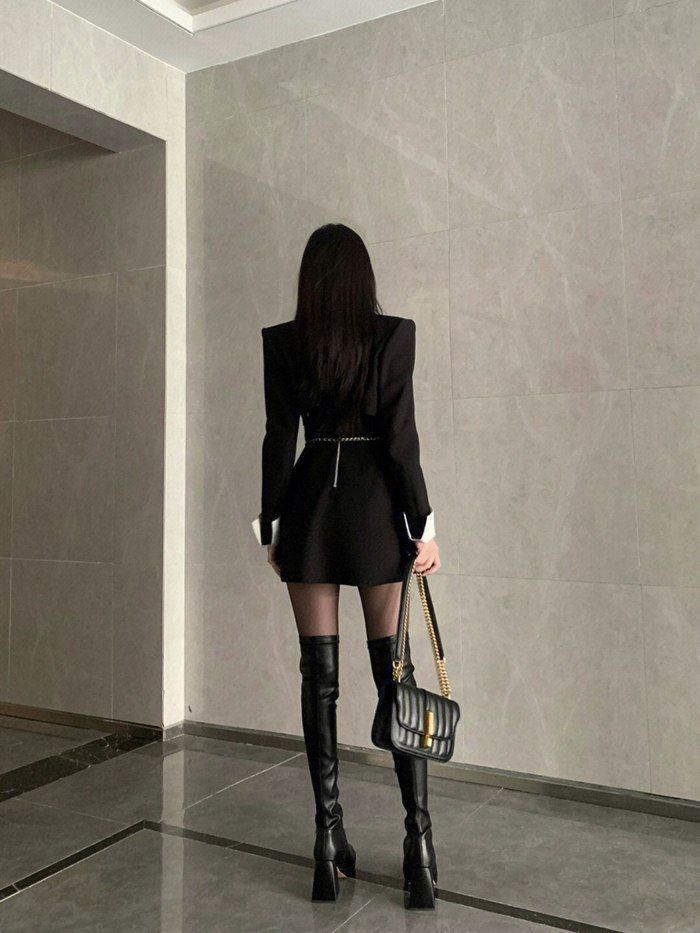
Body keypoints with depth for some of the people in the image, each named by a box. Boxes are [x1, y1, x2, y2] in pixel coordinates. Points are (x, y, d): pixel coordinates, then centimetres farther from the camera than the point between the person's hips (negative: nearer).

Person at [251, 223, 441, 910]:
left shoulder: (282, 342, 1)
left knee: (319, 675, 6)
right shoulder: (394, 334, -4)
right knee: (393, 669, 6)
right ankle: (418, 835, 8)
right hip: (375, 507, -1)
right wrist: (423, 524, -2)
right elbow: (400, 436, -7)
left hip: (310, 505, 1)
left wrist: (269, 527, 9)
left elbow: (279, 440, 1)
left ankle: (330, 836, 12)